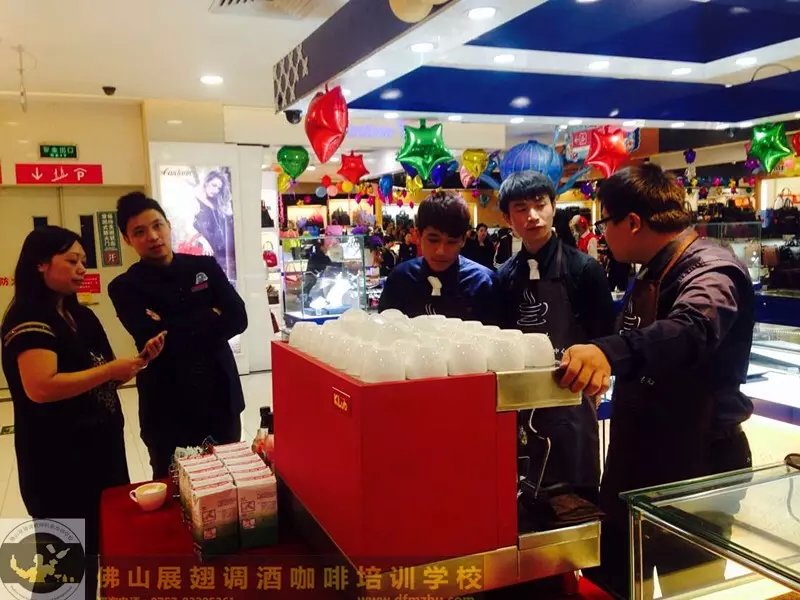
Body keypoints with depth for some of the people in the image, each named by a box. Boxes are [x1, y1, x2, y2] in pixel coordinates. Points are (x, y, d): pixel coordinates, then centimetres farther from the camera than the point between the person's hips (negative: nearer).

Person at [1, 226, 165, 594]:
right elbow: (40, 387, -27)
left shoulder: (80, 316, 12)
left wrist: (139, 359, 2)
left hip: (100, 447, 8)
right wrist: (109, 370, -22)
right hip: (58, 460, -8)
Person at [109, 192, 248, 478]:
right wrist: (211, 318, -11)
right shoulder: (125, 287, -4)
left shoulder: (206, 267, 4)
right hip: (168, 408, -2)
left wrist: (177, 332, -14)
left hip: (221, 397, 3)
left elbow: (238, 319, -7)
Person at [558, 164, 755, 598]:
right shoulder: (652, 274, 9)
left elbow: (690, 330, -43)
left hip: (698, 464, -9)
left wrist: (608, 351, -58)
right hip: (641, 458, 9)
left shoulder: (712, 271, -20)